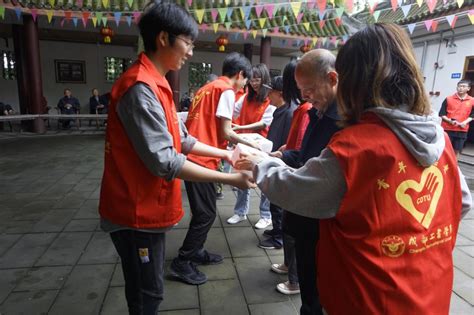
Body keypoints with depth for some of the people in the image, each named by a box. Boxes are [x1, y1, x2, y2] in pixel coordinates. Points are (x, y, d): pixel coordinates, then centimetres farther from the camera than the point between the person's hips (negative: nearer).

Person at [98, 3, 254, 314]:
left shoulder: (155, 84, 10)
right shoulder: (141, 87, -23)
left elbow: (180, 139, 12)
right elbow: (164, 161, -27)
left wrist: (225, 154, 7)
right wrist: (230, 179, -23)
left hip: (148, 207, 9)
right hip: (137, 212, -9)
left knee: (147, 290, 24)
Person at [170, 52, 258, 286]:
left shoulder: (208, 87, 20)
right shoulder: (227, 90, -7)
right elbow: (225, 132, -11)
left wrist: (233, 143, 19)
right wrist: (248, 143, 4)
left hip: (193, 156, 9)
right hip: (202, 159, -9)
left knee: (202, 211, 19)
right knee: (206, 213, 1)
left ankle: (196, 251, 31)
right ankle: (182, 263, 10)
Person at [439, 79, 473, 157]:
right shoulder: (448, 99, -2)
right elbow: (442, 114, -2)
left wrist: (465, 122, -9)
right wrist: (450, 121, -16)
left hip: (462, 130, 2)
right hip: (447, 129, -2)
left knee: (457, 150, 8)